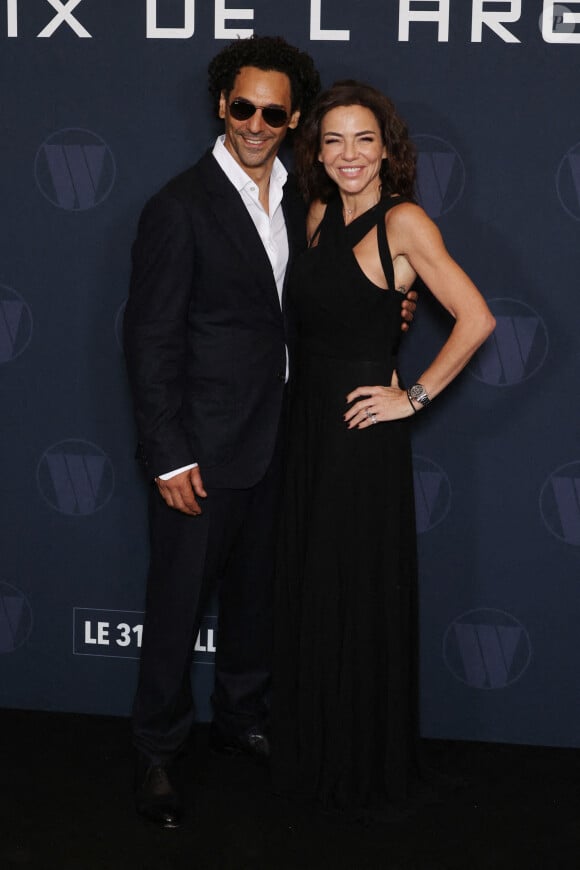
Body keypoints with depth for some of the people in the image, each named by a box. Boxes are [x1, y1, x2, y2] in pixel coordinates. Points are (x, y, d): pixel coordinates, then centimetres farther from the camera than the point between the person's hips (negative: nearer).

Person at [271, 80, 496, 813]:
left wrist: (417, 395, -13)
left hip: (364, 432, -7)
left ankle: (364, 763, 20)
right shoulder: (320, 215, 8)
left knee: (361, 593, 4)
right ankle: (311, 746, 30)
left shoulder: (402, 222, -13)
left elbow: (476, 318, -19)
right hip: (309, 424, 7)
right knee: (308, 588, 14)